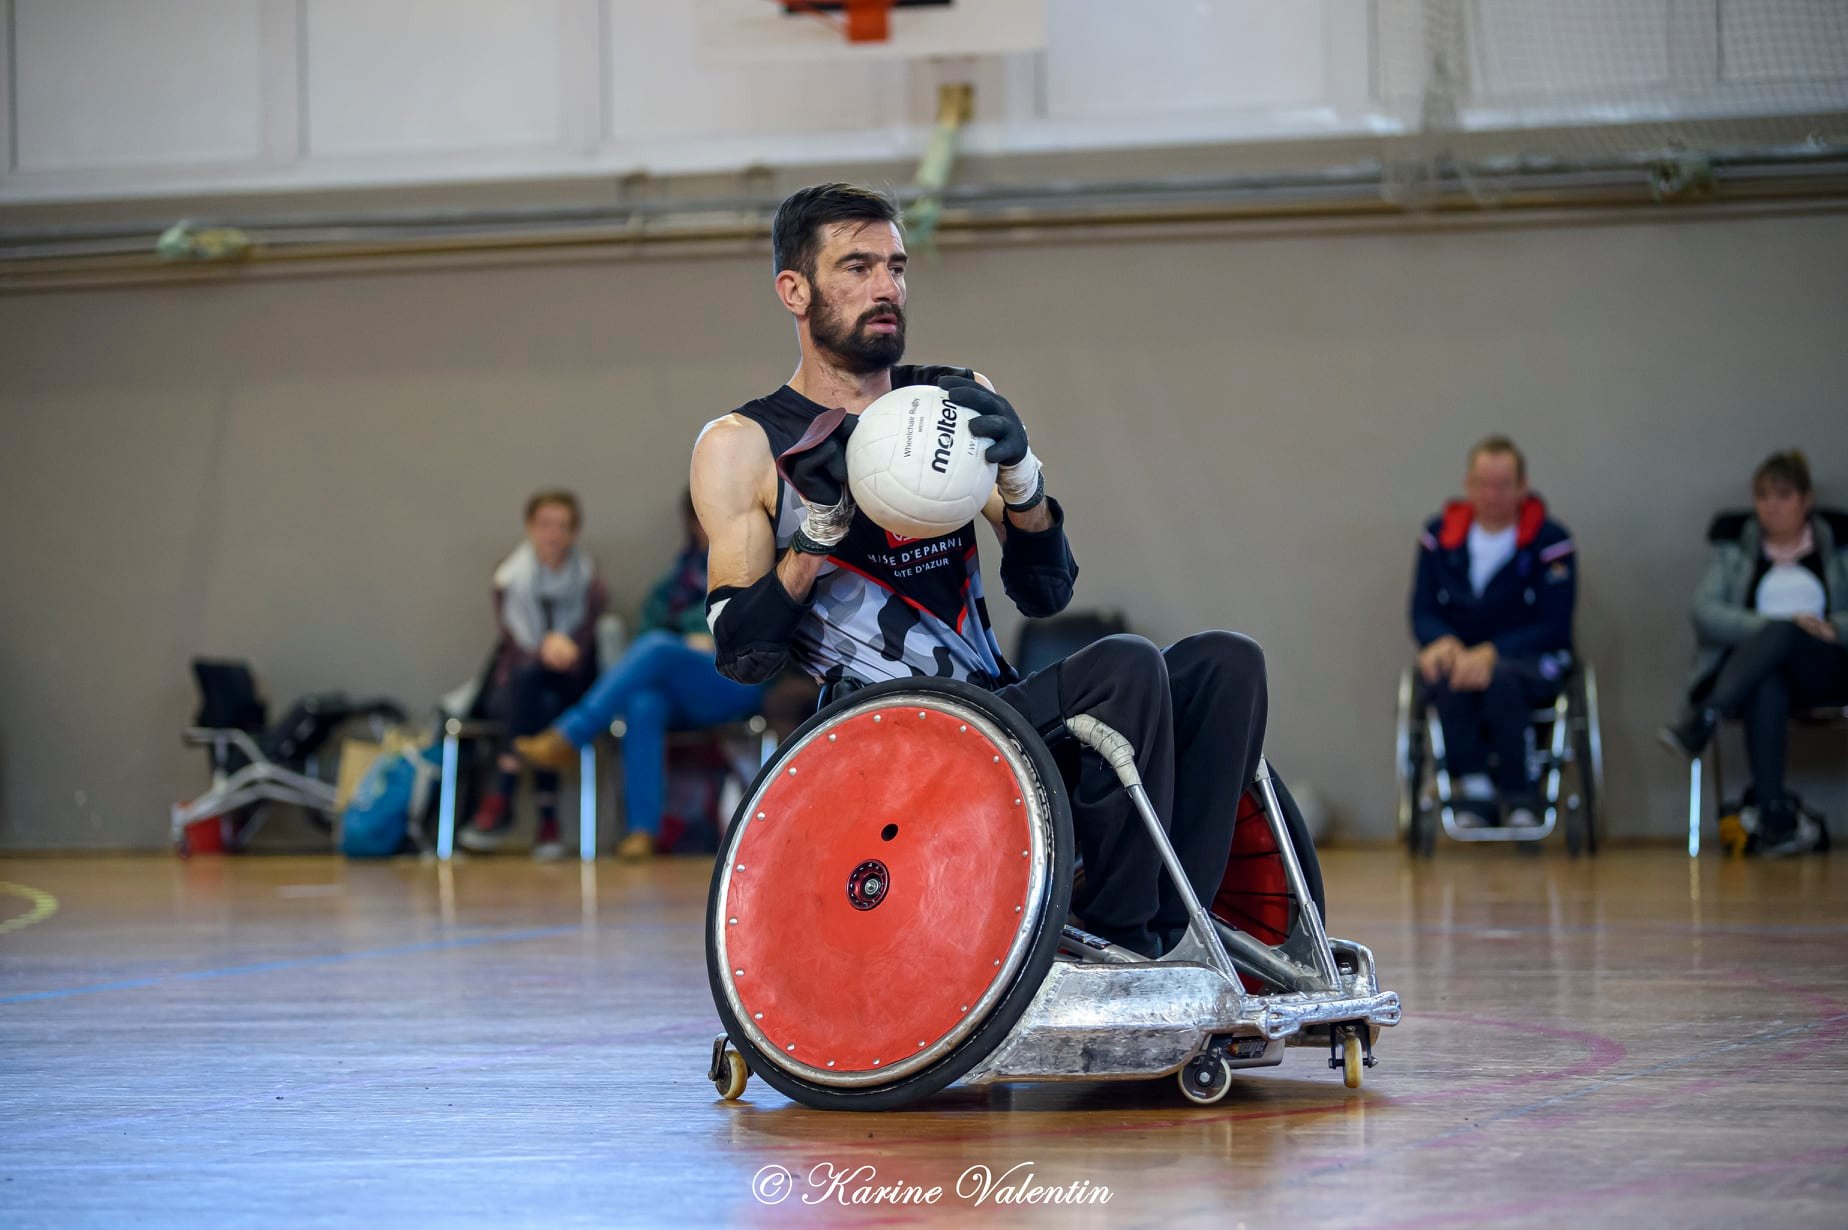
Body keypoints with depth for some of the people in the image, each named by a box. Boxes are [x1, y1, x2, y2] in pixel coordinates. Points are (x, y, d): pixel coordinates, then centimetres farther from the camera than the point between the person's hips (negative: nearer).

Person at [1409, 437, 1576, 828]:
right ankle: (1474, 790, -26)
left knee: (1501, 678, -38)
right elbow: (1422, 613, 6)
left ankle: (1517, 793, -19)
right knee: (1446, 678, -34)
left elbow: (1554, 628, -9)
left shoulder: (1550, 540, -4)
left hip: (1530, 662, -2)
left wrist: (1490, 654, -23)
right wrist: (1443, 643, -18)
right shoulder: (1439, 535, 7)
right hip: (1459, 653, 2)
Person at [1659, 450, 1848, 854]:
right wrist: (1773, 623, -14)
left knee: (1782, 634, -37)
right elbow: (1706, 612, 0)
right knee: (1767, 689, -39)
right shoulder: (1736, 546, 17)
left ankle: (1700, 722, -48)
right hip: (1757, 669, 0)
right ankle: (1774, 815, -47)